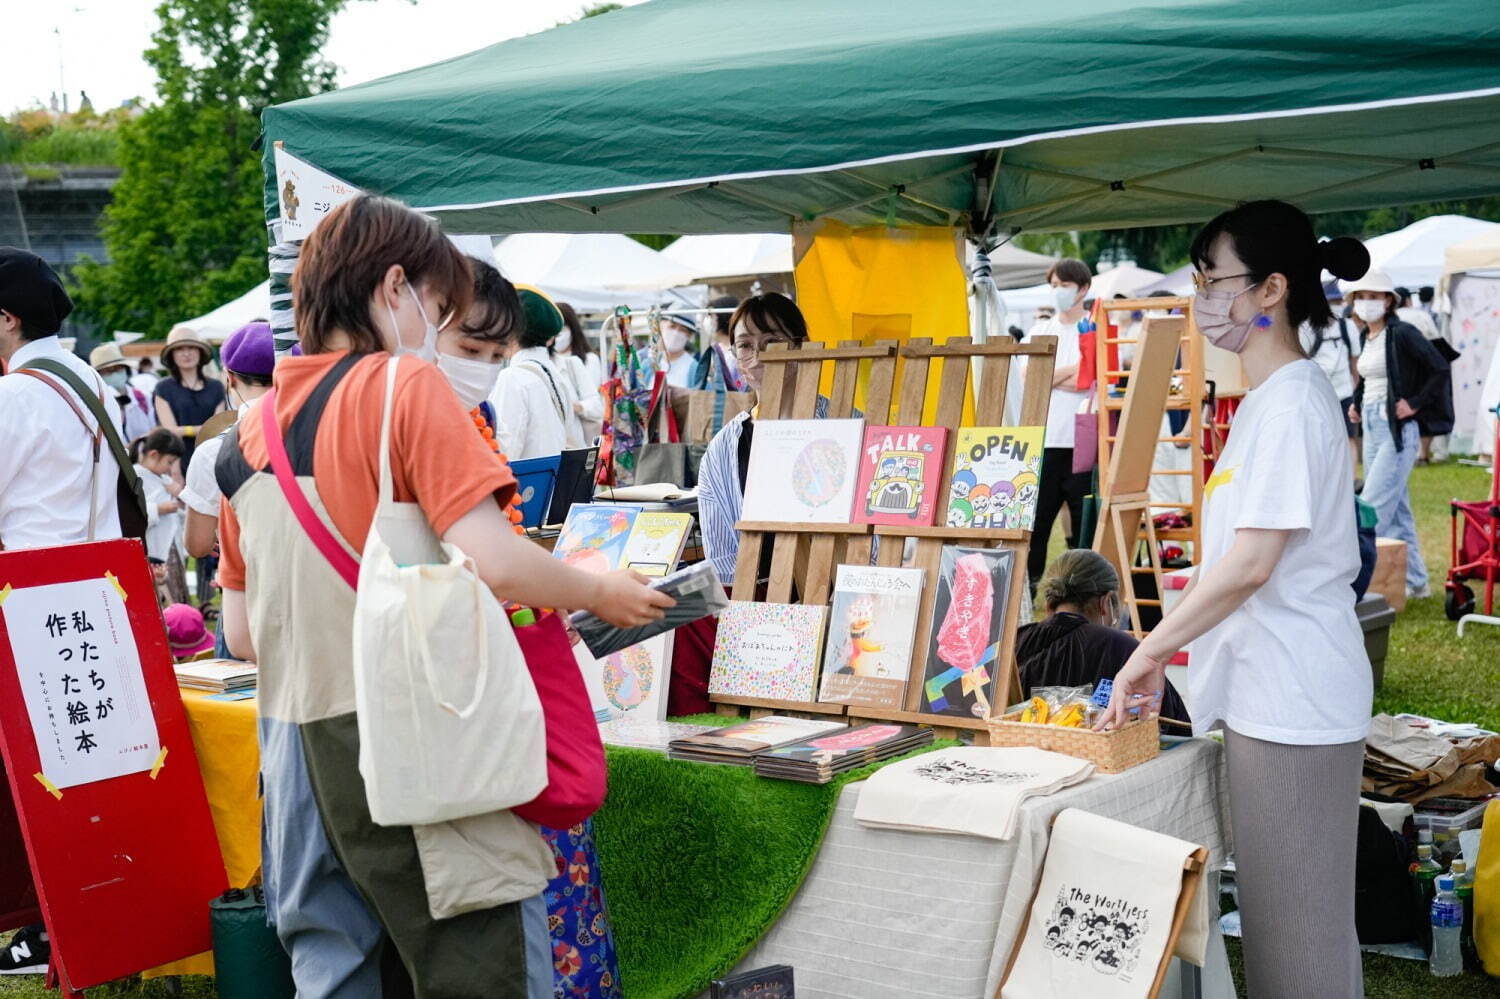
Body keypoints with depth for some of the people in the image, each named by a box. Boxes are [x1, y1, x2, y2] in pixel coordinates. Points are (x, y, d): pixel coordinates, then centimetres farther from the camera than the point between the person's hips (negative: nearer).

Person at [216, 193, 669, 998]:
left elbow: (242, 637, 14)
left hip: (298, 752, 7)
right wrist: (600, 594, -3)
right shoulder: (403, 386, -8)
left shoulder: (248, 435, 11)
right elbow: (492, 563, -19)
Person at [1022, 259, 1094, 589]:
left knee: (1084, 524, 0)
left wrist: (1049, 377, -3)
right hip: (1044, 439, 3)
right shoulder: (1040, 332, 14)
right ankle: (1028, 583, 7)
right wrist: (1070, 370, -3)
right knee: (1035, 518, 3)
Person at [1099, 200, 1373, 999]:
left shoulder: (1291, 404, -17)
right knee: (1280, 911, 17)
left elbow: (1249, 566, -22)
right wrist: (1171, 650, 16)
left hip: (1292, 701, -10)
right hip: (1269, 693, 10)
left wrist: (1150, 652, -14)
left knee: (1296, 920, 1)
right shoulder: (1269, 398, 14)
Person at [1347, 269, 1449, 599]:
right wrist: (1356, 402, 13)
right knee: (1396, 510, 12)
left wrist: (1415, 403, -14)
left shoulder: (1402, 333, -11)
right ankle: (1416, 582, 20)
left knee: (1372, 509, -11)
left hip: (1397, 429, -9)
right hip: (1372, 426, 9)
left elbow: (1440, 368, -16)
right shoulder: (1366, 337, 13)